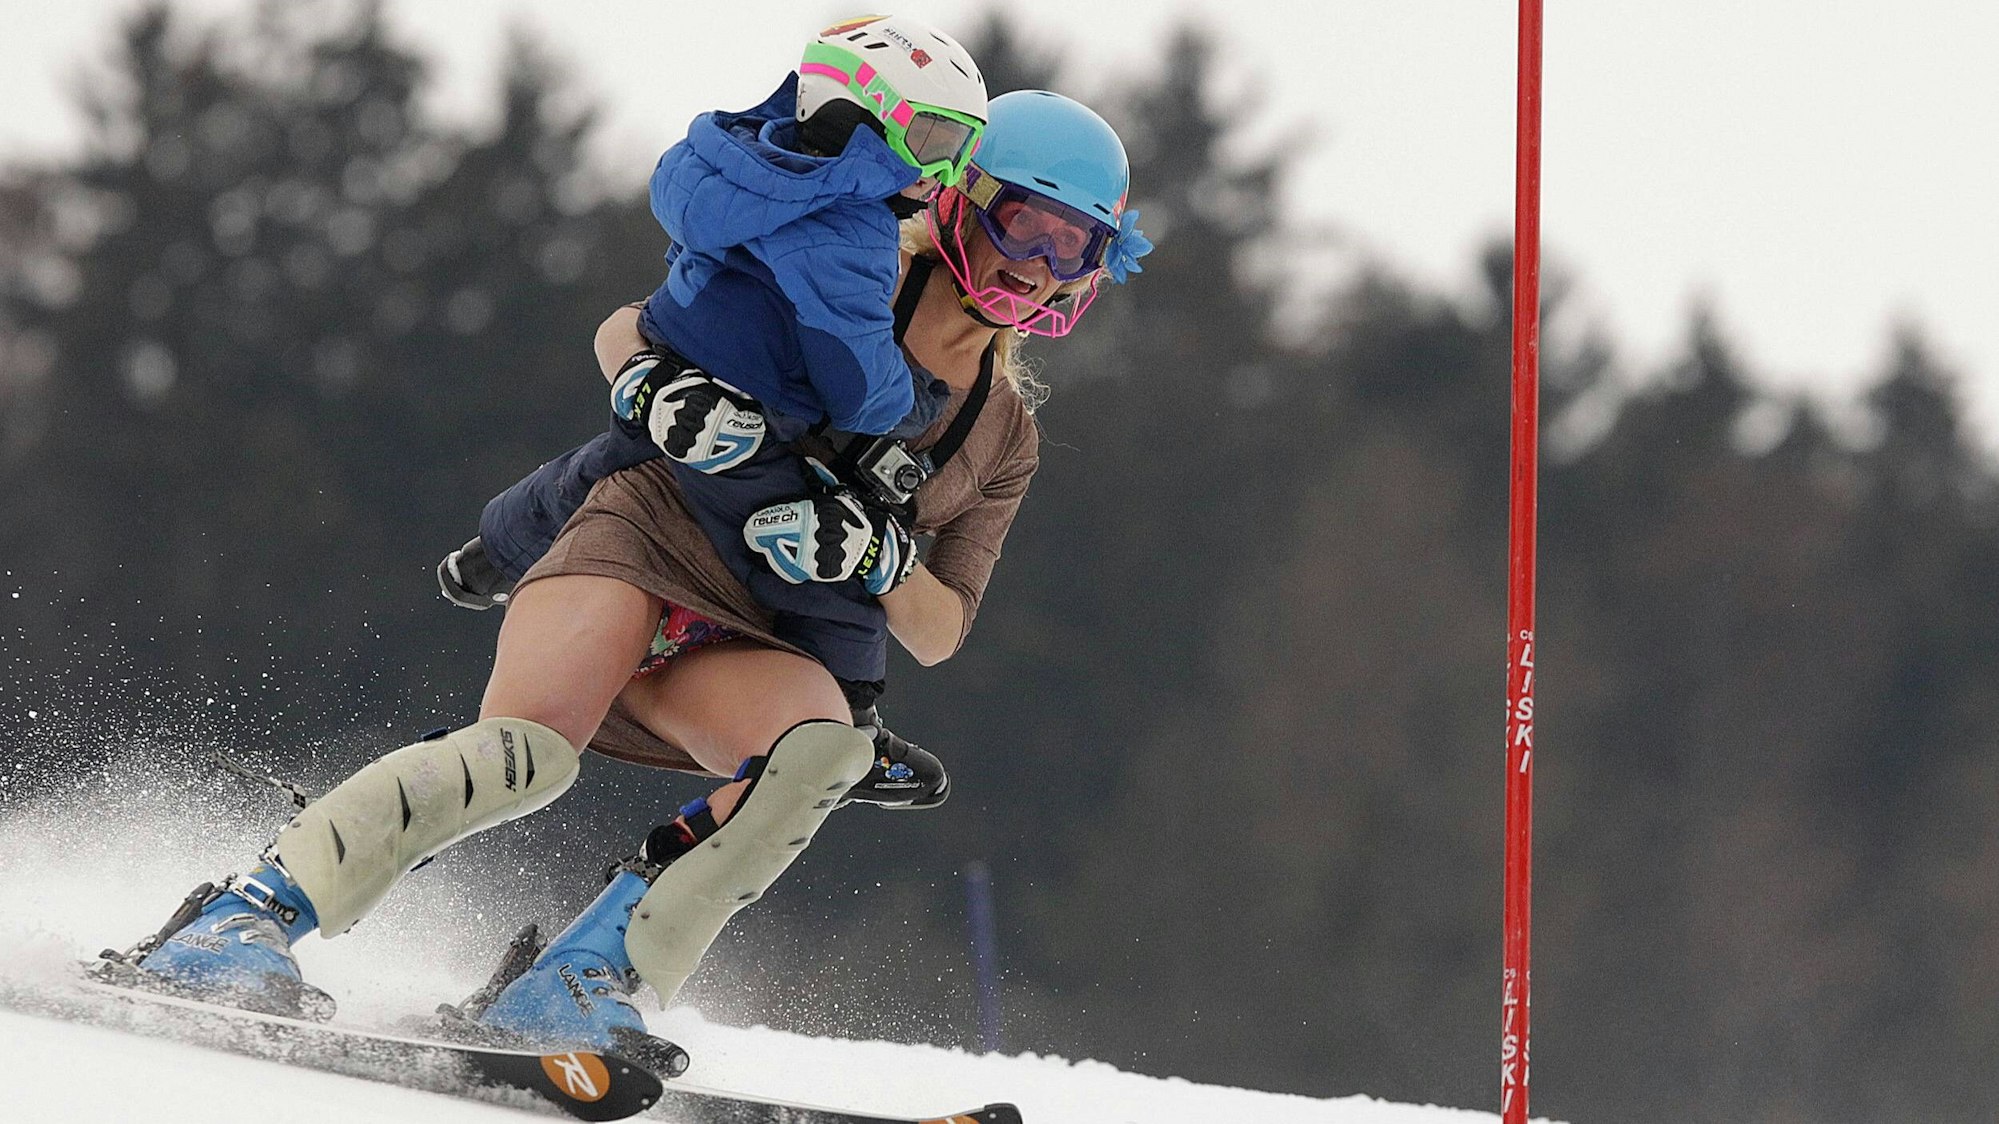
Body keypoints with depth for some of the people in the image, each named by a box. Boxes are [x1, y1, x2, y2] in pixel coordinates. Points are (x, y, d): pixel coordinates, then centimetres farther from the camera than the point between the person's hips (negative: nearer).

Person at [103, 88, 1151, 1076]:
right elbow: (625, 331, 5)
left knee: (825, 746, -32)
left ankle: (575, 978, -31)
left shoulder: (1006, 437, 15)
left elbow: (936, 633, 11)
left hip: (748, 651, 4)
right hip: (646, 541, -4)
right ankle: (238, 921, -26)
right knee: (527, 749, -32)